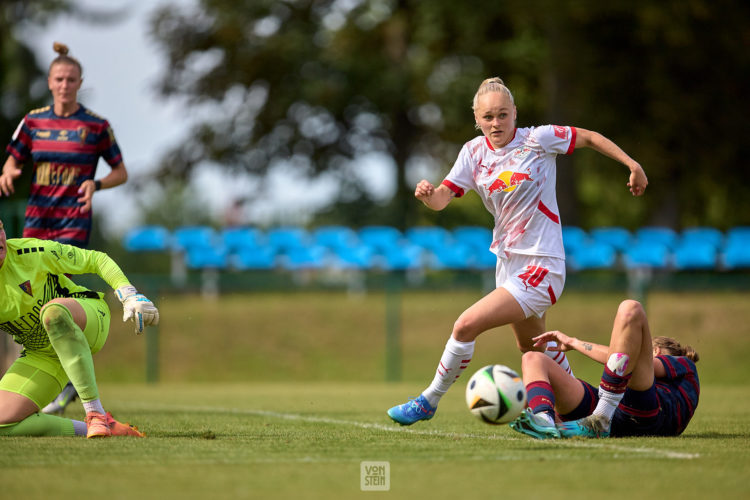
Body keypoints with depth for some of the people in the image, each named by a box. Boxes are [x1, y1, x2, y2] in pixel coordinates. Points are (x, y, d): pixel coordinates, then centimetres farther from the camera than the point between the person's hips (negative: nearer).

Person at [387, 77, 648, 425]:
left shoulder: (538, 140, -12)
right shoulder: (474, 152, 1)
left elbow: (590, 138, 1)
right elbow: (442, 199, -6)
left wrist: (633, 165, -1)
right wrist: (427, 194, -29)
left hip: (541, 268, -7)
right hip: (507, 263, 7)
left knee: (465, 326, -17)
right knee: (533, 351, 23)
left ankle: (429, 401, -1)